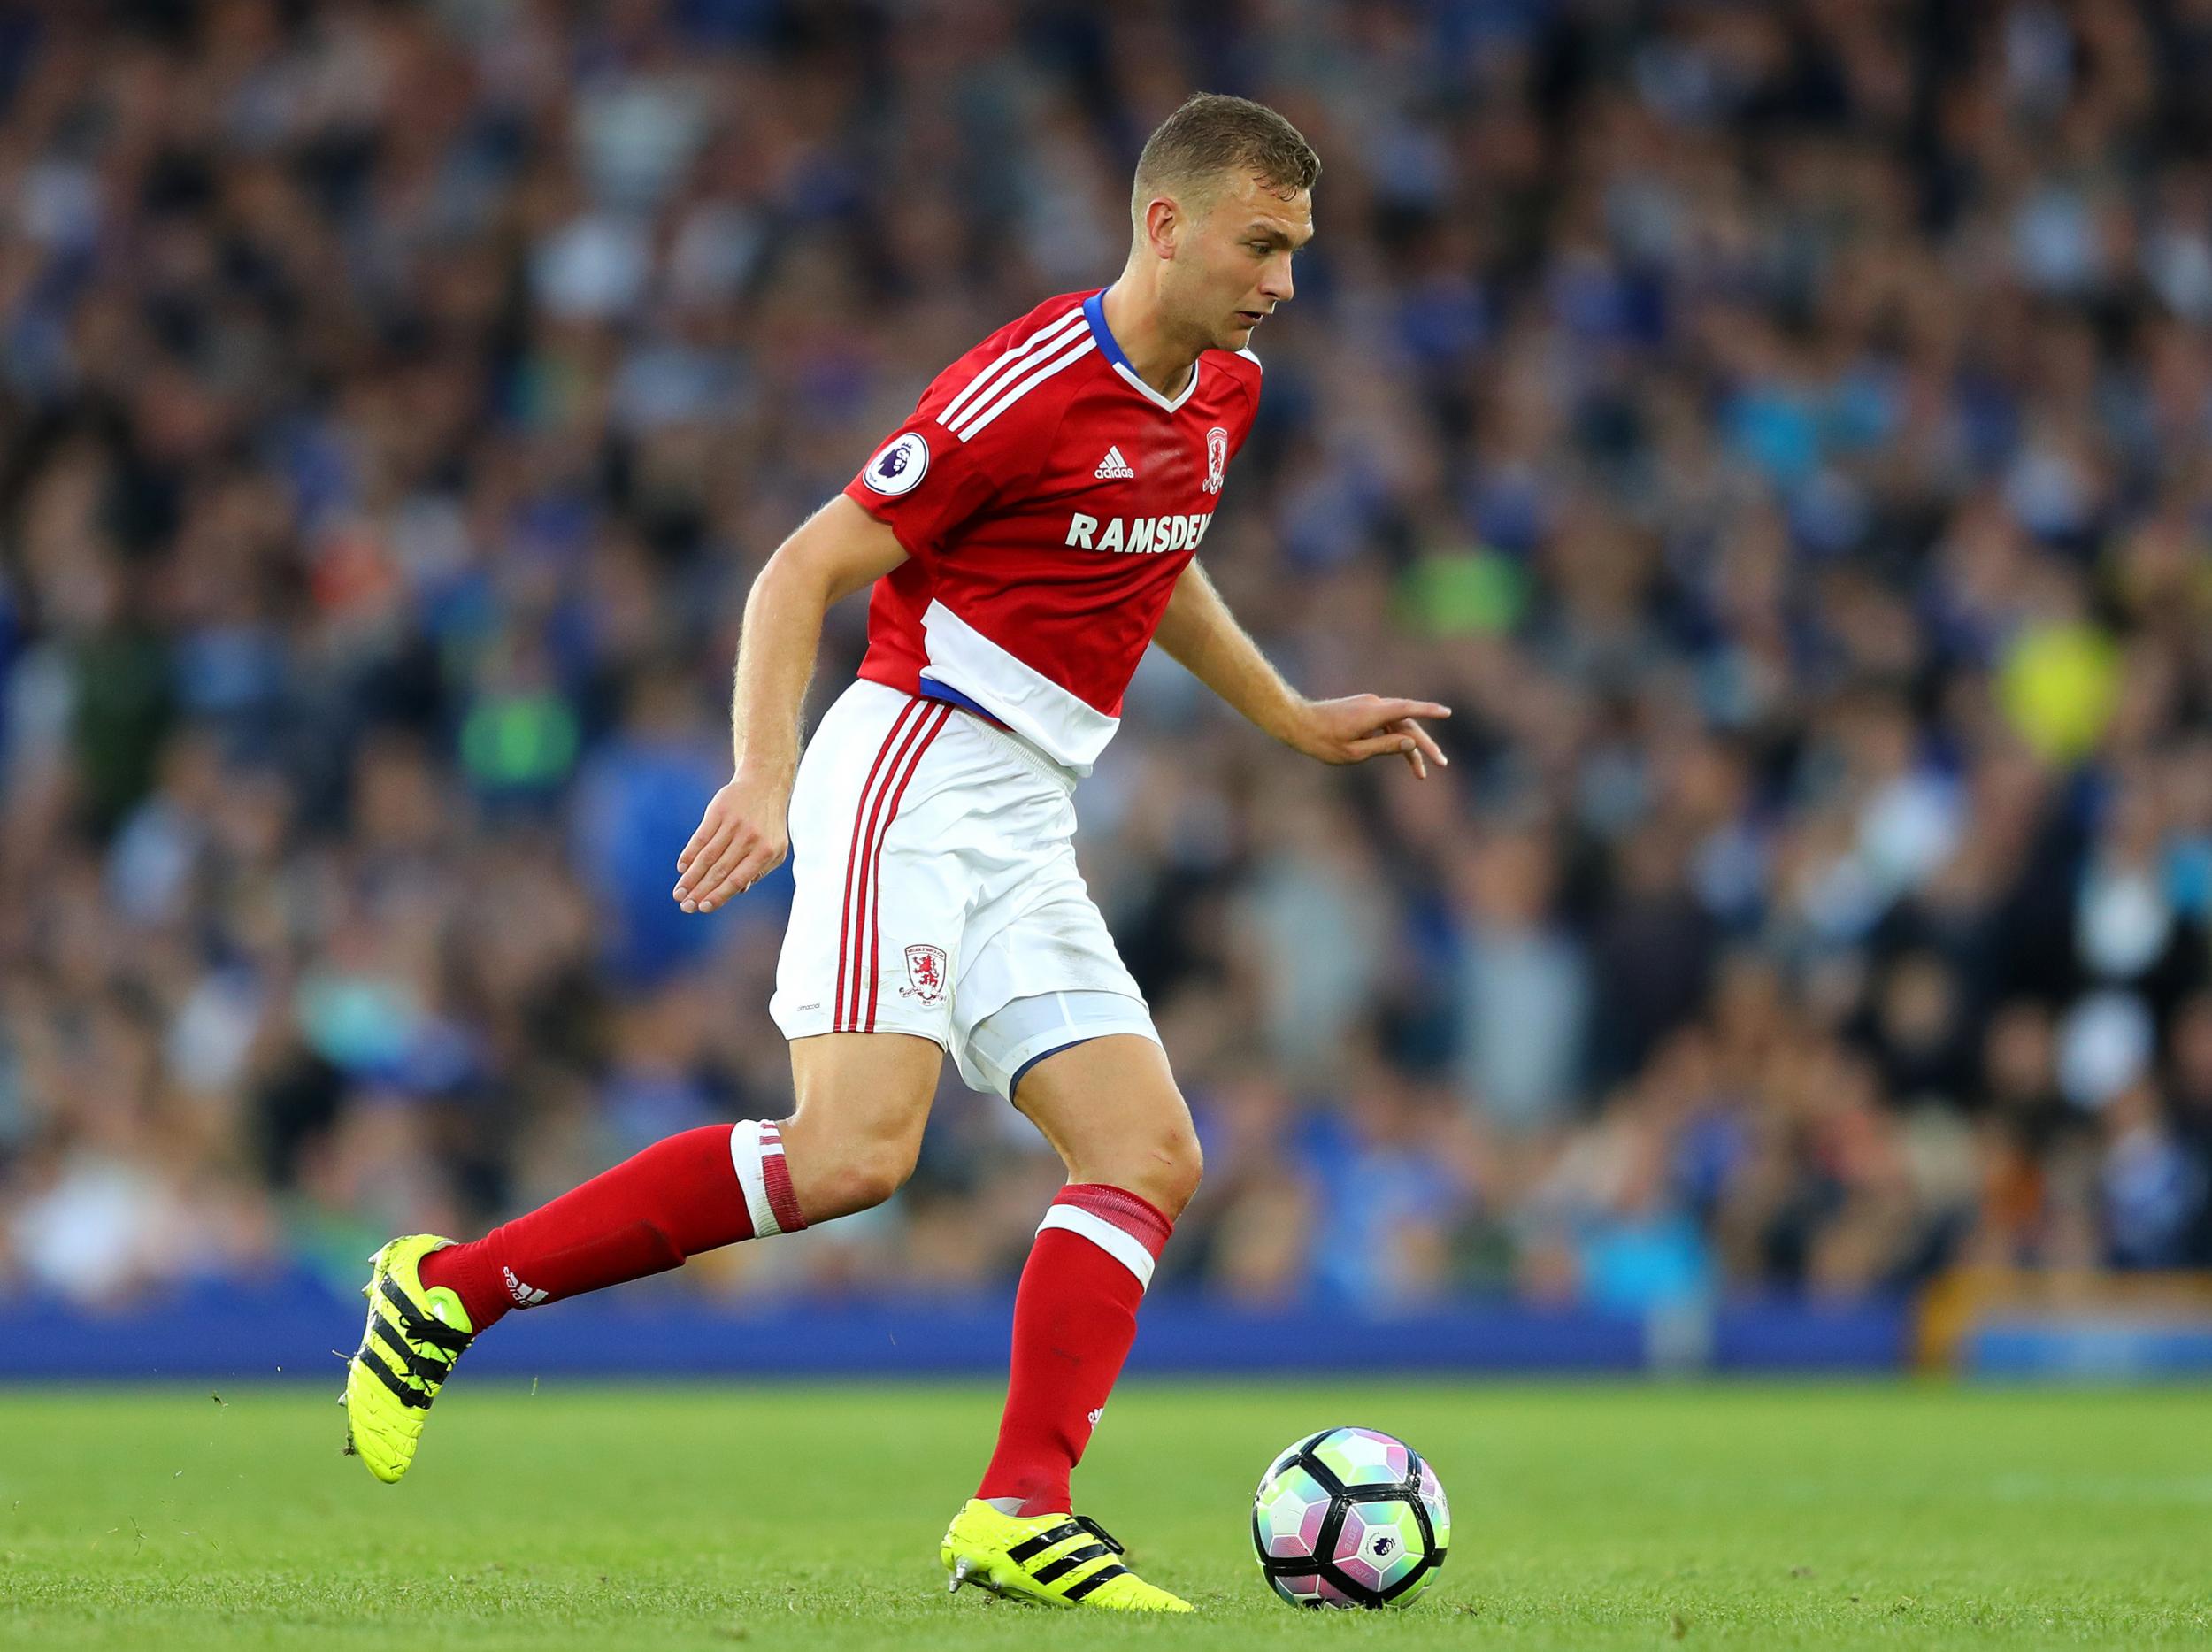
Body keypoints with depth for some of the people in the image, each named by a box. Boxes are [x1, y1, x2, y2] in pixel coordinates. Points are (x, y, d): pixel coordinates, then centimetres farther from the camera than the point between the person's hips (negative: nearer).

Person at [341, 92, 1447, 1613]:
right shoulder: (1029, 391, -15)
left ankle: (1018, 1514, -11)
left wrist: (1297, 721, 32)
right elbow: (801, 573, -13)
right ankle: (451, 1289, -13)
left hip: (1026, 832, 9)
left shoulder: (1223, 394, 12)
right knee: (856, 1148, -23)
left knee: (1152, 1158, -5)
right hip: (913, 781, -9)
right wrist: (765, 778, -26)